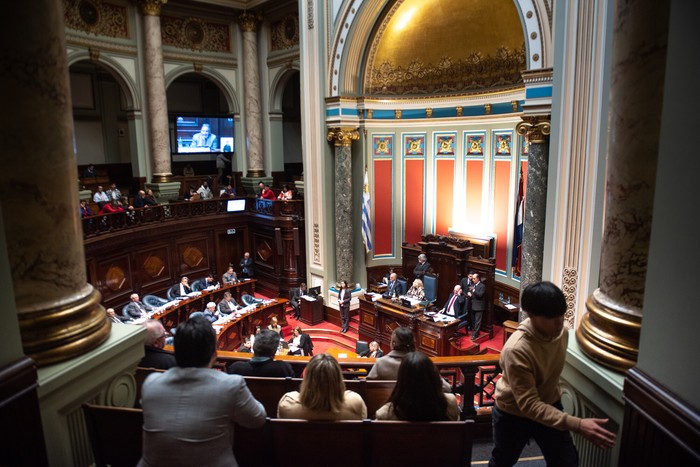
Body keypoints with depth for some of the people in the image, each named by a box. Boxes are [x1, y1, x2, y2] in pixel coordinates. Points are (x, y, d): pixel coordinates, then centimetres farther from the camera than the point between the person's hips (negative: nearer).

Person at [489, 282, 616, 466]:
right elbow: (529, 405, -36)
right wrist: (577, 425, -44)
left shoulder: (561, 332, -15)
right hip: (514, 414, -4)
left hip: (550, 406, 5)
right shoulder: (516, 350, -37)